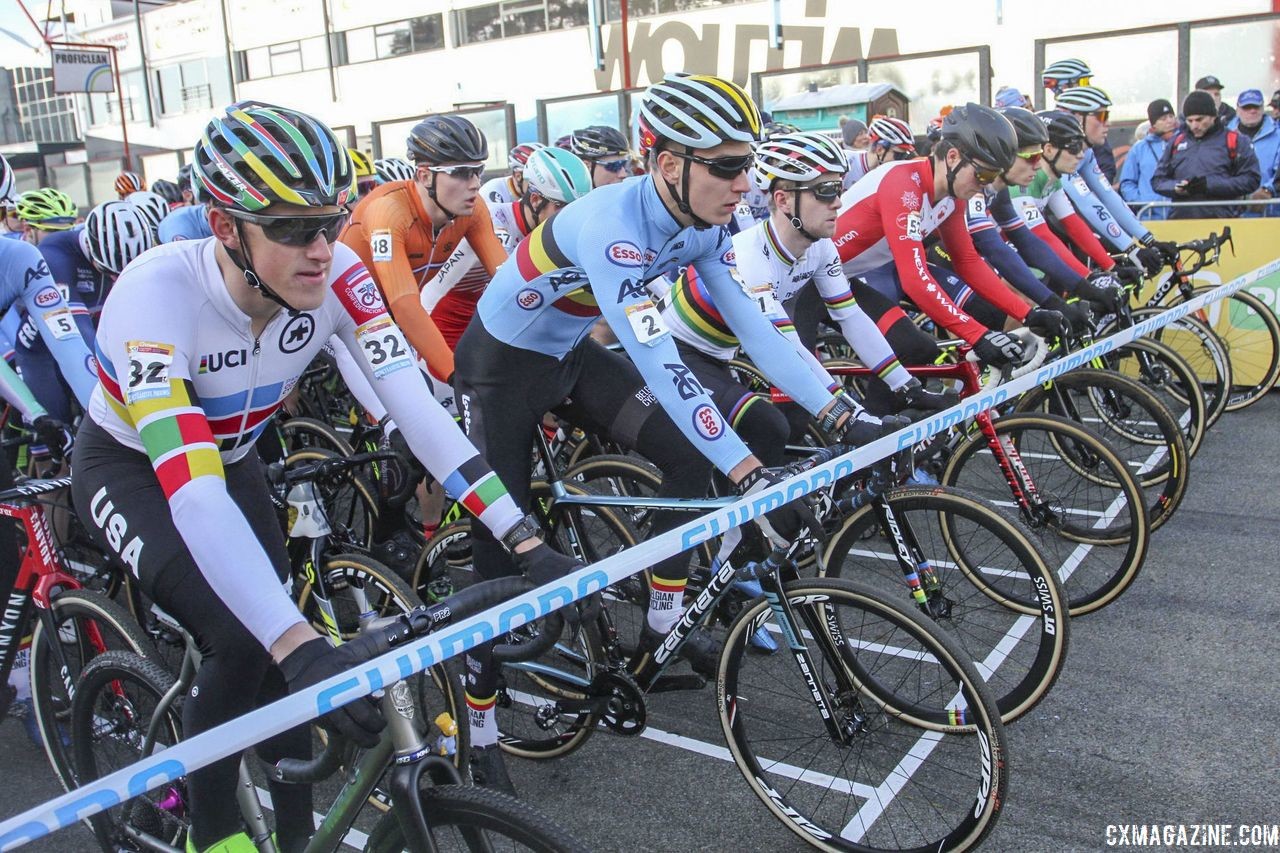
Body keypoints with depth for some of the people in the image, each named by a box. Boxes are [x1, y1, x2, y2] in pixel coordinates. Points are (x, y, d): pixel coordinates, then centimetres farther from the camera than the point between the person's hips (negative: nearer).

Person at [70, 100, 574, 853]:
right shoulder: (158, 295, -38)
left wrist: (526, 542, -38)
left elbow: (416, 407, -30)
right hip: (134, 470, -4)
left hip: (233, 460, 4)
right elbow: (191, 491, -46)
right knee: (244, 641, -23)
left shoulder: (336, 275, -26)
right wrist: (301, 646, -55)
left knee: (281, 655, -9)